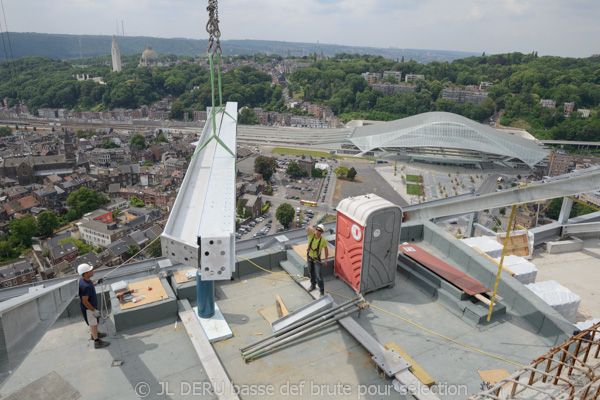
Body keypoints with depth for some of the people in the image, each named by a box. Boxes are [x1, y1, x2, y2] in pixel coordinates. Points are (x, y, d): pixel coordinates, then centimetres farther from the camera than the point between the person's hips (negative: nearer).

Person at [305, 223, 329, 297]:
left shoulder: (323, 240, -22)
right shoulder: (311, 234, -16)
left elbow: (326, 250, -9)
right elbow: (307, 229, -35)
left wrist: (326, 260, -4)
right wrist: (309, 228, -57)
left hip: (317, 259, -4)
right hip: (309, 257, 4)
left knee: (319, 276, -4)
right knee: (311, 273, 22)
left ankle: (322, 292, 11)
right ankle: (313, 286, 46)